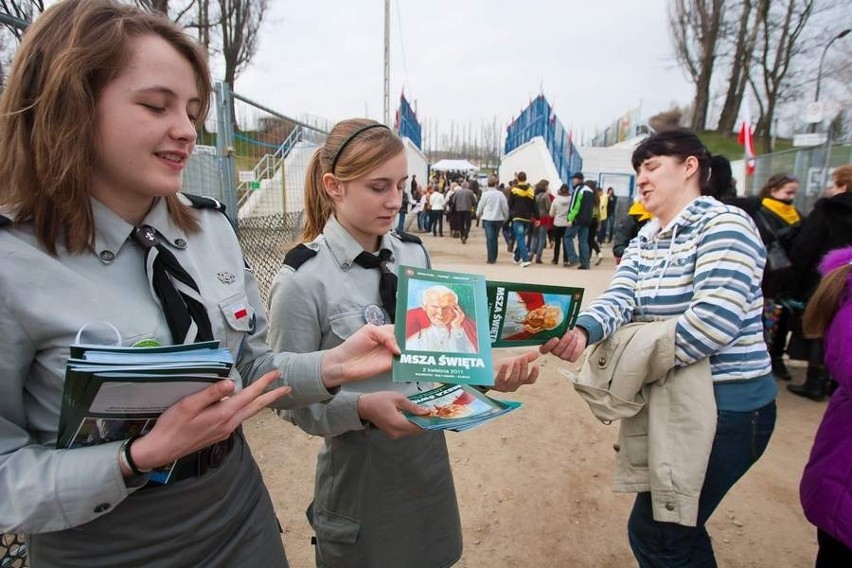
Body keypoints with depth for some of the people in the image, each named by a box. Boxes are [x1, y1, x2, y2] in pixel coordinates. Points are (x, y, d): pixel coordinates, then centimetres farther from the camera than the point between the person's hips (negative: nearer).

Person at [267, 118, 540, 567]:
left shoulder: (414, 253, -1)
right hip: (360, 466, -5)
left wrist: (488, 371, -10)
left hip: (430, 452, 6)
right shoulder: (302, 280, -19)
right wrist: (363, 407, -29)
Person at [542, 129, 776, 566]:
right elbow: (618, 299, -9)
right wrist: (580, 331, -29)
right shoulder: (643, 242, 9)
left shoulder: (723, 224, -14)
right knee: (676, 527, 24)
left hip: (727, 404, -8)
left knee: (651, 532, 4)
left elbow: (715, 318, -27)